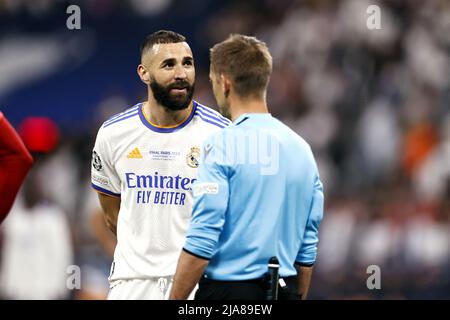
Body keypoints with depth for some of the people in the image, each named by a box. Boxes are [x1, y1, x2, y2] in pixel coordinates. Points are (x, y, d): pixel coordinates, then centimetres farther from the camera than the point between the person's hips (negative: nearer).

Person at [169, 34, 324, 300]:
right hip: (285, 290, 7)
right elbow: (308, 247, 14)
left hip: (228, 290, -7)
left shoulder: (222, 145, -10)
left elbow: (201, 242, -15)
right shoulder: (302, 148, 10)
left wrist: (175, 303, -9)